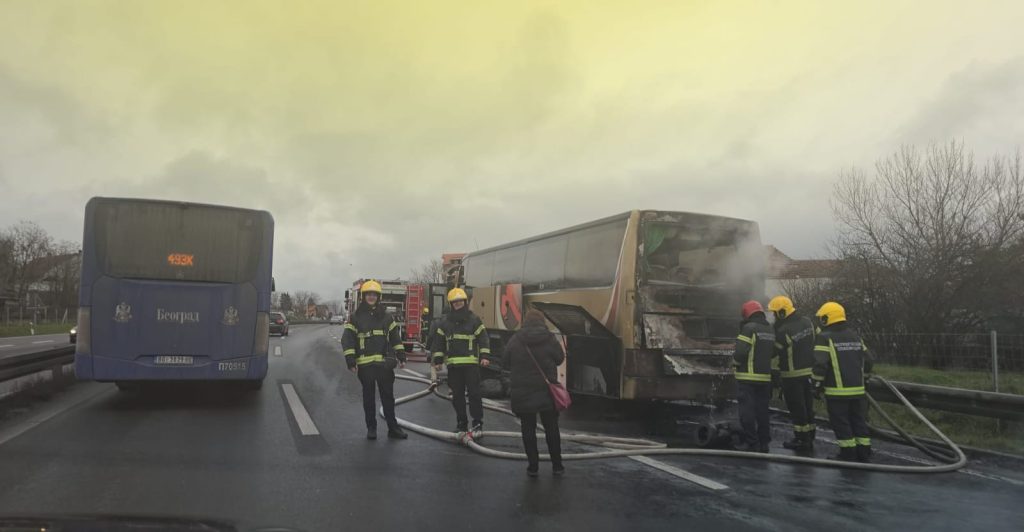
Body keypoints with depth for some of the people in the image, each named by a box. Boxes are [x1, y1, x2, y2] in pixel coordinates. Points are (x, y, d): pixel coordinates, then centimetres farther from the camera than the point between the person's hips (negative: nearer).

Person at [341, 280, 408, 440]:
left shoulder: (386, 316, 9)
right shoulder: (355, 317, 2)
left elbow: (395, 337, 12)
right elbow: (347, 340, -2)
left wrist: (401, 356, 6)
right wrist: (350, 361, -10)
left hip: (385, 363, 2)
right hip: (365, 364, -2)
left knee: (388, 396, 6)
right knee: (368, 397, 8)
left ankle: (393, 428, 13)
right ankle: (371, 428, 19)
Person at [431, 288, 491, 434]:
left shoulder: (474, 319, 2)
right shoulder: (445, 322, 9)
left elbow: (483, 338, 1)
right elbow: (438, 341, 12)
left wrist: (485, 356, -10)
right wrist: (438, 360, 6)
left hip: (471, 363, -3)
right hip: (453, 364, 3)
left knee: (474, 393, -5)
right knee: (457, 395, 8)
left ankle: (478, 423, 4)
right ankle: (461, 423, 19)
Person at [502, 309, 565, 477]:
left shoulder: (514, 340, -6)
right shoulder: (550, 340, -8)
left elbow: (505, 364, 1)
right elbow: (560, 359, 6)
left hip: (522, 392, 0)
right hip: (547, 392, 1)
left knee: (528, 429, 10)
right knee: (551, 428, 13)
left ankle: (533, 466, 11)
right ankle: (557, 465, 20)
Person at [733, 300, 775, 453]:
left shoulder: (749, 328, -13)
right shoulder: (771, 331, 13)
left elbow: (741, 352, -19)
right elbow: (774, 353, 16)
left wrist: (735, 360, -1)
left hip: (748, 377, -7)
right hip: (765, 377, 7)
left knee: (747, 411, -2)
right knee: (762, 410, 14)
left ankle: (751, 443, -2)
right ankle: (763, 443, 19)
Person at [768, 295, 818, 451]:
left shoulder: (784, 331, -21)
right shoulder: (808, 322, 0)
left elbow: (774, 351, -11)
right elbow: (817, 342, 11)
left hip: (793, 375, -7)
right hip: (809, 372, 7)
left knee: (797, 409, 3)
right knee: (807, 406, 16)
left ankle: (802, 440, 10)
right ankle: (809, 437, 25)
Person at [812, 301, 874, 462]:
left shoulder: (825, 338, -10)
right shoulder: (855, 336, 12)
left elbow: (820, 364, -17)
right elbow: (867, 361, 16)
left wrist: (818, 384, -6)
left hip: (837, 391, -7)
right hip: (858, 389, 7)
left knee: (841, 423, 3)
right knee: (859, 421, 14)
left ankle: (849, 454, 5)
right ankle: (864, 453, 18)